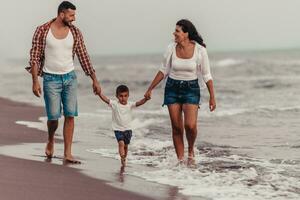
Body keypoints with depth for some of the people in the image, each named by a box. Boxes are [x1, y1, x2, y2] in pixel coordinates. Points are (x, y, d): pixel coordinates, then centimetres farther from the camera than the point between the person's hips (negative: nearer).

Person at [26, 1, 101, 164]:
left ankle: (67, 154, 0)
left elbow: (83, 57, 6)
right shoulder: (42, 31, -8)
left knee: (70, 115, -4)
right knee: (54, 117, -5)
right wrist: (35, 81, -12)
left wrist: (94, 80, 5)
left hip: (70, 78, 3)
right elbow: (35, 57, -6)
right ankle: (50, 141, 28)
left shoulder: (75, 33, 1)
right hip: (51, 79, -3)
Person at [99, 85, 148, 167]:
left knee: (126, 145, 14)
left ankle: (124, 159, 32)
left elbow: (139, 103, -18)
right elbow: (105, 99, -22)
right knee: (121, 143, -22)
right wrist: (99, 93, -39)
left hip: (128, 129, 3)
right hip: (118, 129, -3)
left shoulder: (130, 105, -5)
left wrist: (145, 99, -37)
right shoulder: (114, 104, -10)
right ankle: (122, 158, -28)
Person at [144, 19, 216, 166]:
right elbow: (163, 71, 9)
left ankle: (191, 151, 10)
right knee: (177, 127, 1)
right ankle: (180, 160, 11)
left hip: (191, 89, -2)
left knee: (190, 125, -19)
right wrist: (150, 89, 10)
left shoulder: (200, 50, -11)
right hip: (172, 89, 3)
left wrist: (212, 97, -5)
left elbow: (206, 75, -3)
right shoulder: (171, 48, -4)